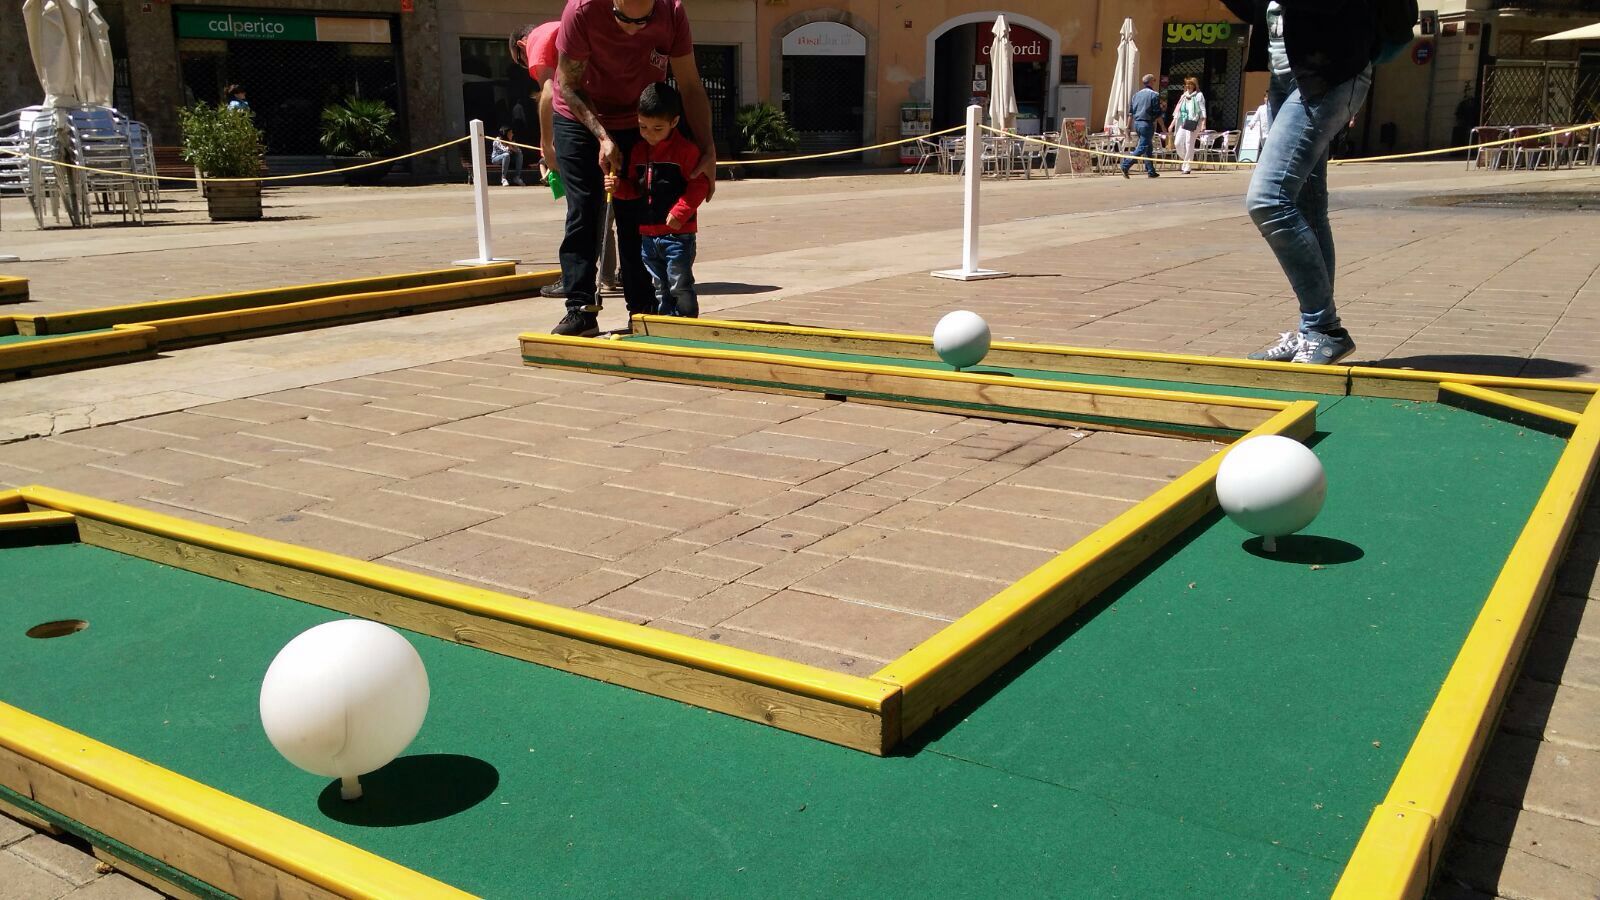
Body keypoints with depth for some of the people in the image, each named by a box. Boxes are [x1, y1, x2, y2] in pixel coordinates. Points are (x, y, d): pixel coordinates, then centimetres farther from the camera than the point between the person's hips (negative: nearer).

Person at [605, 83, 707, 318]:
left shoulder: (685, 149, -9)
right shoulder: (638, 151, 12)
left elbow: (699, 185, -12)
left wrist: (680, 212, -19)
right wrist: (618, 186, -1)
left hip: (678, 232, -7)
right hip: (647, 233, 7)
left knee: (680, 287, -4)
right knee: (659, 289, 12)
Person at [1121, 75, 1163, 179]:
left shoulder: (1137, 95, 12)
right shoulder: (1154, 95, -8)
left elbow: (1130, 112, 11)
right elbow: (1157, 114, -10)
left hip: (1136, 123, 8)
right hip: (1147, 123, -8)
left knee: (1148, 148, 15)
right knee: (1142, 147, -7)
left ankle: (1151, 171, 17)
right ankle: (1126, 165, -19)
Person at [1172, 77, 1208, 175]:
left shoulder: (1199, 95, 2)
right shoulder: (1184, 96, 19)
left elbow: (1202, 110, -4)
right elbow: (1177, 111, 21)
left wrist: (1203, 124, -13)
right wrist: (1172, 123, 16)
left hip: (1192, 122, -6)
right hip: (1182, 122, 6)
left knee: (1189, 143, -9)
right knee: (1178, 142, -4)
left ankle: (1187, 167, -6)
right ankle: (1185, 162, 16)